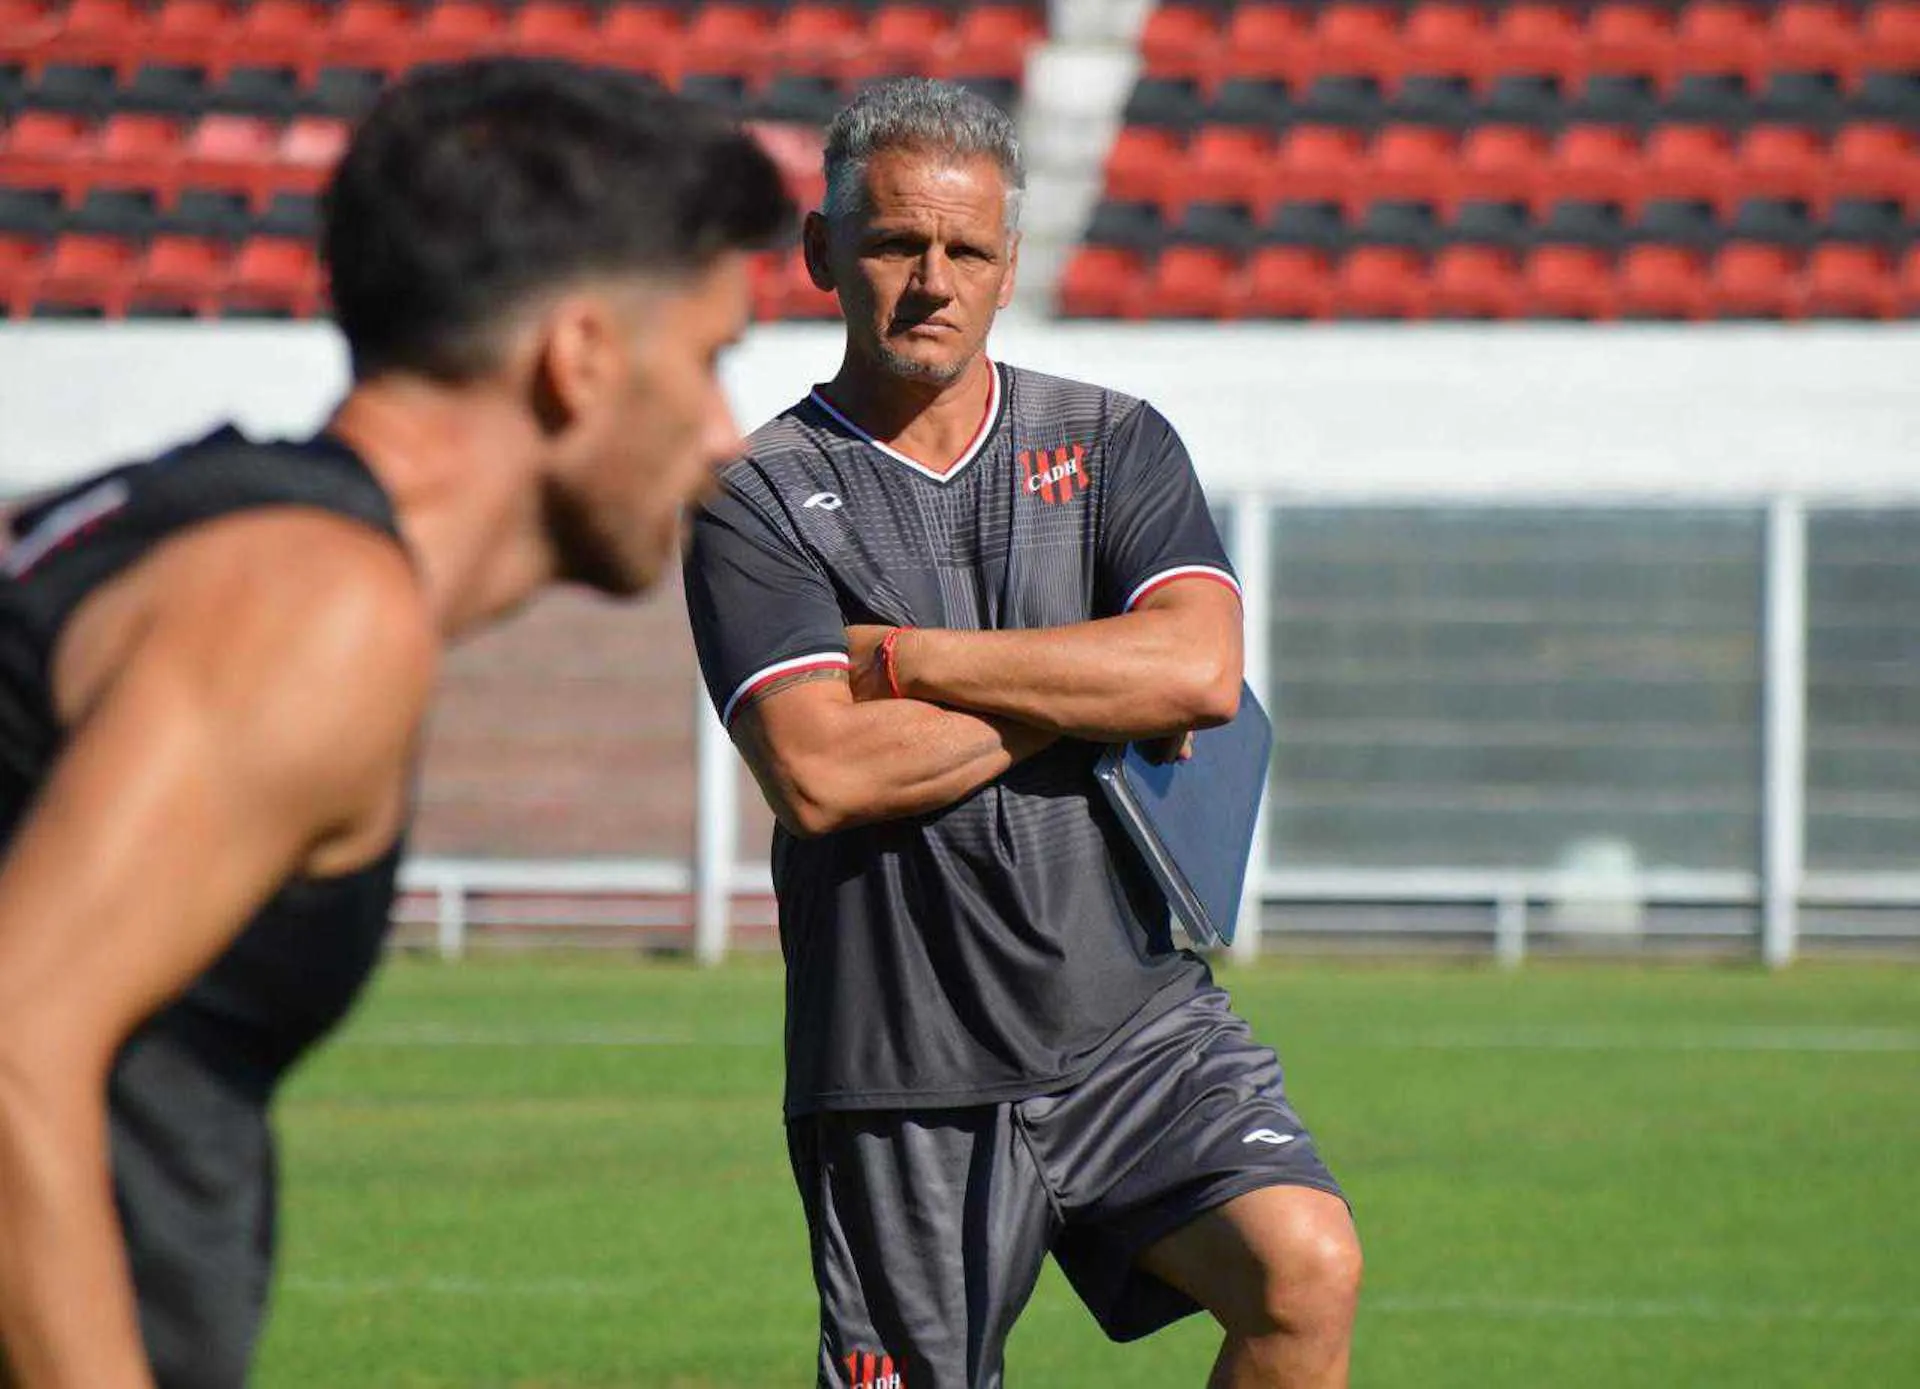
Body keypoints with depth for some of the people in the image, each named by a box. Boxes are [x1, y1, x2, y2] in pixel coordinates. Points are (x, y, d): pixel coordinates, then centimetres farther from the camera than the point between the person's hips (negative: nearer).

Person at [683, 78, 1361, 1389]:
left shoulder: (1113, 444, 9)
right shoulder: (763, 499, -1)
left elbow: (1200, 670, -9)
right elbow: (818, 775, -16)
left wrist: (905, 658, -10)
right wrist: (1091, 701, -9)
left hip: (1140, 1032, 2)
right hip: (905, 1084, -2)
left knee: (1307, 1269, -21)